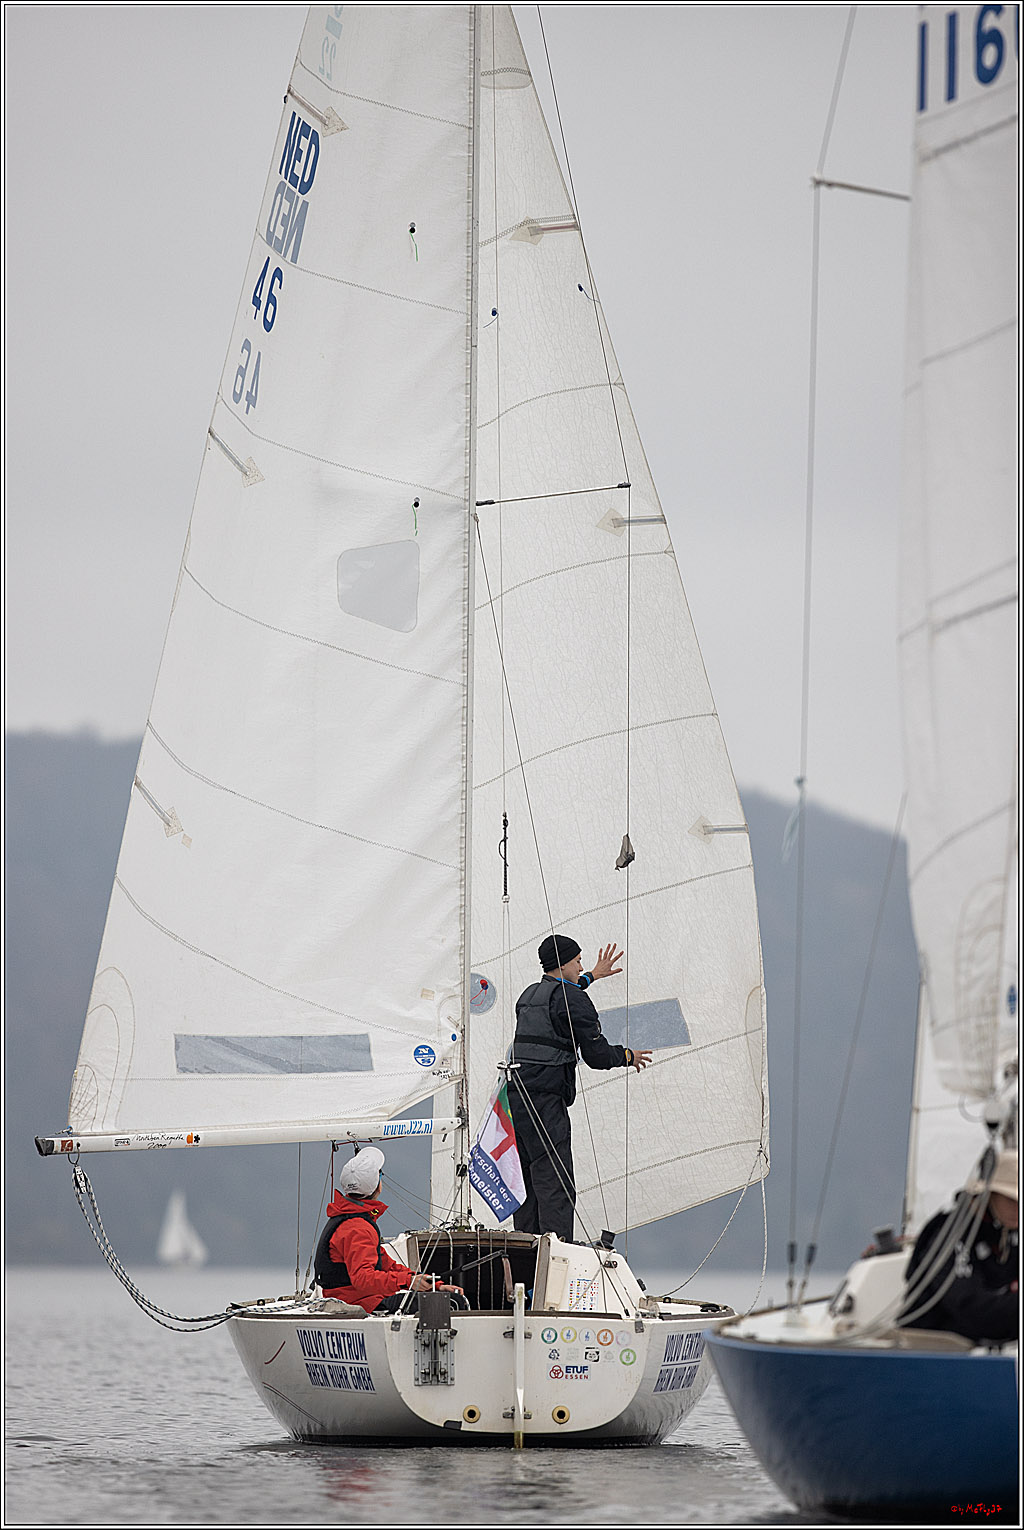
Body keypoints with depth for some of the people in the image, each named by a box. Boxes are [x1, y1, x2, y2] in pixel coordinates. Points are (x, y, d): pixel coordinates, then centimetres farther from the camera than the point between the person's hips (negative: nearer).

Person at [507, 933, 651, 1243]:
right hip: (545, 1100, -9)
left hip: (516, 1095, 9)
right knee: (555, 1184, -12)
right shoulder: (573, 1000, -7)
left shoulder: (530, 994, 20)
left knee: (528, 1181, 11)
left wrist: (592, 976, 56)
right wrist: (627, 1056, 12)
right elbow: (597, 1055, -8)